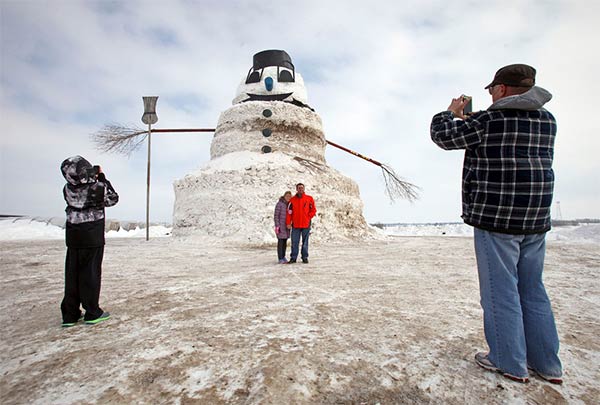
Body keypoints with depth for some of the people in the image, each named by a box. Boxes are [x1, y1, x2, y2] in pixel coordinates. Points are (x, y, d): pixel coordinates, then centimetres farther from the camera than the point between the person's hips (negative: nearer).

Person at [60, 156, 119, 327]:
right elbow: (113, 199, 3)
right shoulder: (98, 187, -16)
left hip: (73, 237, 5)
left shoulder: (68, 189, -3)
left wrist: (94, 174, 9)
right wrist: (102, 178, 7)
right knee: (91, 274, 4)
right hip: (93, 238, -4)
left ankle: (69, 314, 19)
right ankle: (92, 313, 13)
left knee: (72, 274, 12)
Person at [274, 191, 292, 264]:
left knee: (285, 242, 10)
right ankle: (280, 258, 0)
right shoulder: (279, 204, -9)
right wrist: (277, 226, -16)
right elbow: (276, 215, -11)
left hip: (286, 226, 6)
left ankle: (283, 257, 19)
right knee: (280, 241, -4)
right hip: (280, 226, -6)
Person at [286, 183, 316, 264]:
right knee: (294, 242, 3)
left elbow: (313, 210, 6)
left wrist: (308, 217, -4)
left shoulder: (309, 199, 3)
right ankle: (293, 257, 11)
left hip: (306, 224, 0)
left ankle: (305, 257, 15)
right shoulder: (292, 200, 3)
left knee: (305, 242, 6)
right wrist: (288, 223, -4)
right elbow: (289, 212, 1)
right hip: (295, 225, 0)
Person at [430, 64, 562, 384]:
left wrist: (452, 112, 16)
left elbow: (442, 135, -3)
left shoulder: (489, 120, -9)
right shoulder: (547, 121, 12)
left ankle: (510, 363, 12)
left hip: (495, 217, -7)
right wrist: (470, 119, 29)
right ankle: (547, 364, 24)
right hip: (536, 219, 7)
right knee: (533, 291, 15)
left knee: (500, 291, 2)